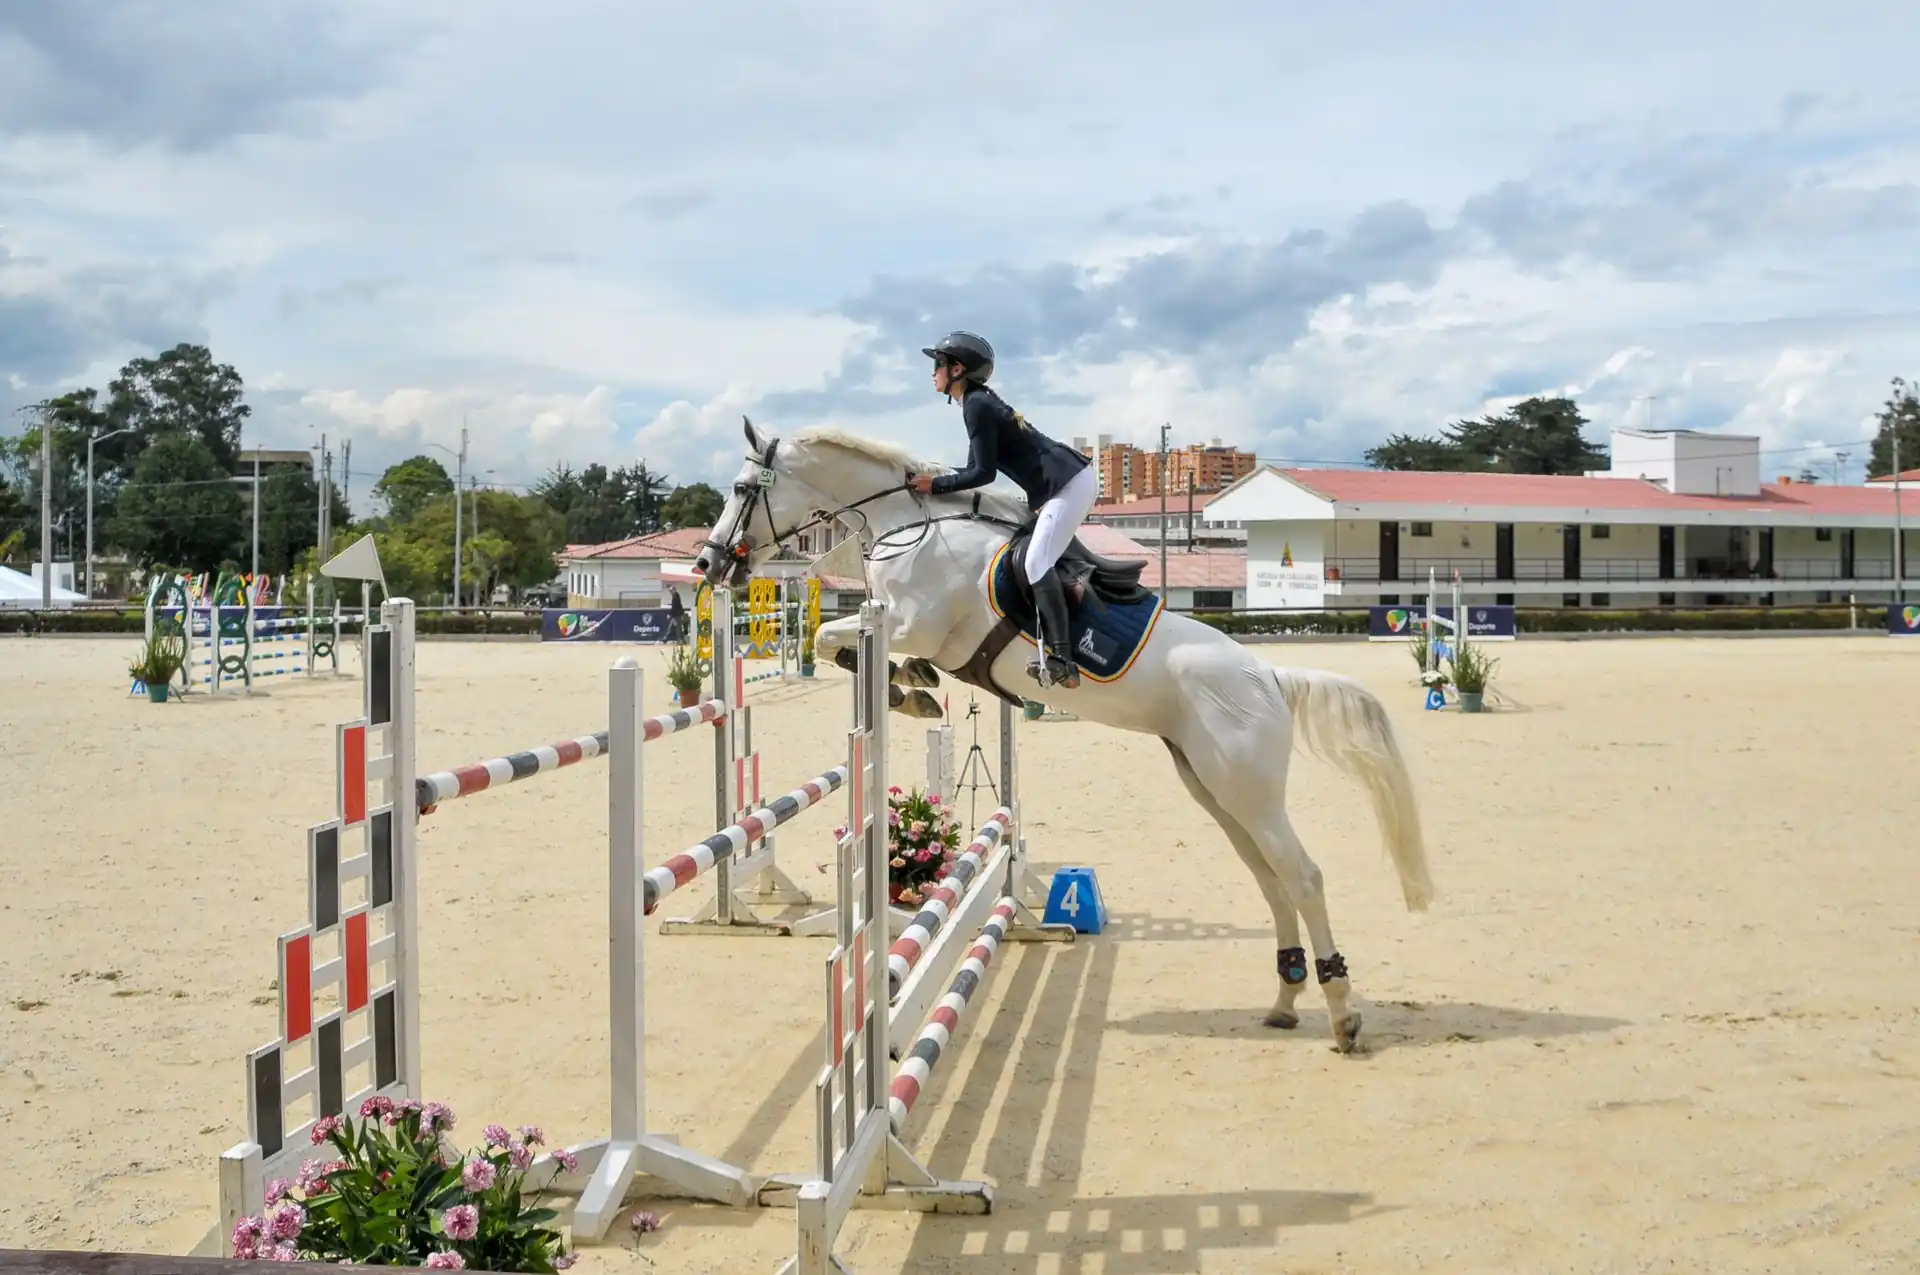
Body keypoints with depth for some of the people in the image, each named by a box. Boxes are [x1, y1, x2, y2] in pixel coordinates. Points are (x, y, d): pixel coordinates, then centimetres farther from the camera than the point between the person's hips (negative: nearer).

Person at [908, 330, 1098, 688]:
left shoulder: (976, 406, -12)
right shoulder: (982, 401, 18)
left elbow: (983, 473, -15)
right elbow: (976, 468, 20)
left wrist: (936, 485, -6)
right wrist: (938, 483, 17)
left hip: (1069, 483, -11)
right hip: (1070, 481, 11)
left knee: (1036, 563, -18)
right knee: (1041, 563, 12)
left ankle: (1061, 659, -25)